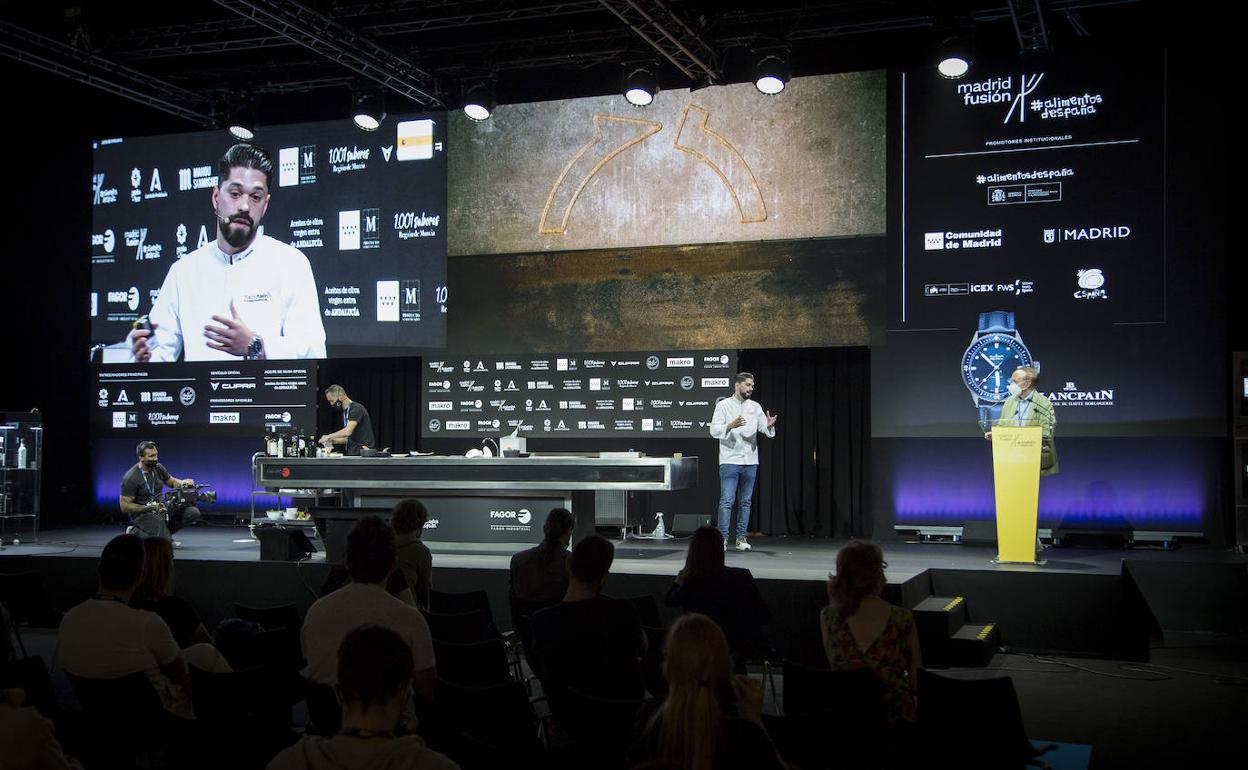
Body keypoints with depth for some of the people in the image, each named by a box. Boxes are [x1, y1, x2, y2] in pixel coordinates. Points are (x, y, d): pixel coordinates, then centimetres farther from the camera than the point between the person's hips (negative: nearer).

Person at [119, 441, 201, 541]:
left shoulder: (158, 468, 1)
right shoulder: (130, 479, -17)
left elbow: (172, 482, 18)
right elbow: (124, 506, -15)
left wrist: (183, 482, -6)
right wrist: (150, 507, -24)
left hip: (160, 509, 6)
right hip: (142, 514, -6)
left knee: (193, 512, -11)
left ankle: (163, 531, 3)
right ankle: (136, 532, 0)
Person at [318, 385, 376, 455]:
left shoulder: (356, 408, -13)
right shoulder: (345, 412, 17)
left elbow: (348, 431, -24)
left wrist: (328, 436, -13)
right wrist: (333, 440, 9)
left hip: (363, 452, -8)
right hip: (352, 452, 8)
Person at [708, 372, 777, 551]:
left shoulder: (755, 407, 10)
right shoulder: (723, 405, -2)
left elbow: (765, 430, 4)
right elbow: (714, 430, -10)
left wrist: (769, 425, -19)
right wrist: (731, 425, -27)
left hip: (750, 462, 5)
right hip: (730, 461, -4)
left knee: (746, 501, 7)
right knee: (727, 501, -8)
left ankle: (741, 538, 14)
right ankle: (722, 538, -3)